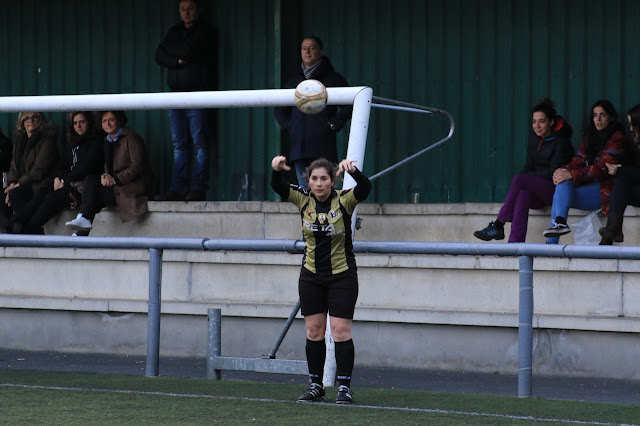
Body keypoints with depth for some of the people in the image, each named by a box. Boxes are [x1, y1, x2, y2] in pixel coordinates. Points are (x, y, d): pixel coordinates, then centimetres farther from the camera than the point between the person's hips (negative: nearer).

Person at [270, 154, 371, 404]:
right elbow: (278, 187, -16)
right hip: (311, 276, 3)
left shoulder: (344, 200, -12)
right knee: (313, 330, 6)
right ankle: (316, 385, 15)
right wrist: (277, 170, -37)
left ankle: (344, 386, 0)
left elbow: (365, 189, -29)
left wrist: (353, 172, -49)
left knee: (341, 331, -6)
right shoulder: (303, 200, -3)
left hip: (342, 276, -3)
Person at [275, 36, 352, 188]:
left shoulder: (333, 79, 5)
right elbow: (280, 110, 29)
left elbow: (349, 106, 3)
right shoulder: (293, 81, 19)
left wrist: (333, 125, -7)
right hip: (299, 145, 5)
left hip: (324, 146, -5)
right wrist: (288, 126, 11)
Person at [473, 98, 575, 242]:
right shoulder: (534, 137, 11)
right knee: (523, 194, -32)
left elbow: (553, 173, -15)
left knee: (519, 180, -28)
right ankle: (516, 243, -46)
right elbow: (529, 165, 13)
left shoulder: (560, 141, -10)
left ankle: (497, 226, -23)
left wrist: (524, 177, -13)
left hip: (555, 189, -5)